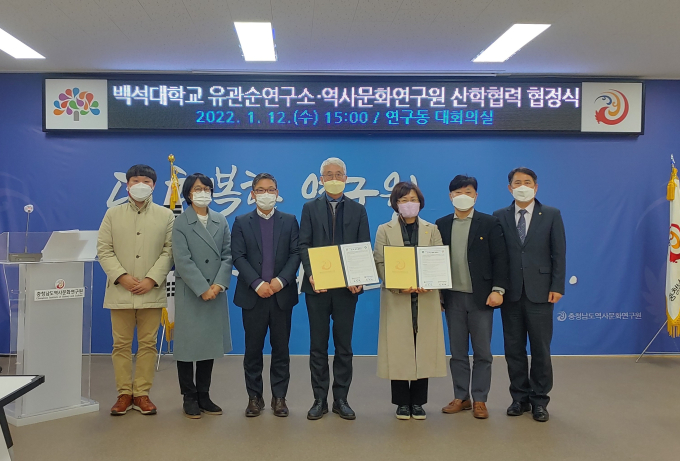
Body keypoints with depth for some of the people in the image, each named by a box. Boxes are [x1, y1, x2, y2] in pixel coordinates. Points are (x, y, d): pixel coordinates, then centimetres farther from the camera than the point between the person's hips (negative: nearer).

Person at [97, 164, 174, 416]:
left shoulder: (165, 215, 6)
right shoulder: (113, 214, 10)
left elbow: (169, 251, 0)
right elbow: (104, 249, 4)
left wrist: (152, 279, -12)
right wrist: (122, 276, -10)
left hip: (152, 292, -1)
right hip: (120, 291, 1)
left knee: (148, 344, 4)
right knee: (121, 344, 5)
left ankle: (142, 393, 13)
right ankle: (124, 393, 15)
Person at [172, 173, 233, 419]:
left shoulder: (221, 221, 9)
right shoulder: (180, 224, -3)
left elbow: (227, 255, 3)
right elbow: (183, 261, -11)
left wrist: (219, 284, -11)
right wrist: (203, 289, -16)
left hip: (215, 293, 4)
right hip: (189, 294, -4)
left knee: (210, 344, 9)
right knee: (188, 344, 3)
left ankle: (204, 396, 21)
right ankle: (189, 398, 17)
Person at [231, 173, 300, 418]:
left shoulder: (290, 221, 8)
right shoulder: (241, 222, 6)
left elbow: (296, 254, 0)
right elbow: (238, 257, -3)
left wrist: (281, 281, -13)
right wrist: (257, 284, -14)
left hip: (282, 294, 1)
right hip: (252, 295, 0)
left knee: (281, 348, 6)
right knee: (253, 348, 5)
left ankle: (279, 397, 16)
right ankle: (254, 397, 17)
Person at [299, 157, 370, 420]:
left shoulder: (358, 210, 8)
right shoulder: (310, 208, 7)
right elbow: (304, 245, -1)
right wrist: (310, 273, -16)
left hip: (347, 286, 0)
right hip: (317, 285, 0)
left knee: (344, 346, 7)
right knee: (318, 346, 6)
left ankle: (341, 399, 17)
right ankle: (320, 399, 16)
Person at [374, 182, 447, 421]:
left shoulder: (432, 230, 12)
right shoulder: (385, 230, 8)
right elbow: (380, 264, -1)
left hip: (426, 299, 1)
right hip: (396, 298, -1)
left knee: (424, 348, 3)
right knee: (399, 349, 0)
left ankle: (418, 402, 15)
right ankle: (402, 402, 13)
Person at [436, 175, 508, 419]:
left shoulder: (490, 223, -1)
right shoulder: (441, 225, 7)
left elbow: (500, 258, -4)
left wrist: (498, 290, -11)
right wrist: (436, 294, 2)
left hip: (481, 297, -2)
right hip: (453, 298, 3)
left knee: (482, 352, 5)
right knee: (457, 352, 10)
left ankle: (479, 400, 16)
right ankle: (461, 397, 21)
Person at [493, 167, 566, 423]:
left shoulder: (551, 215, 4)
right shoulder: (500, 216, 6)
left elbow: (559, 253, 1)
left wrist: (557, 287, -6)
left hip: (540, 292, -1)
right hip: (510, 293, 1)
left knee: (540, 349, 5)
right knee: (514, 348, 8)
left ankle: (539, 400, 18)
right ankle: (520, 397, 22)